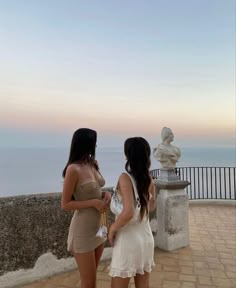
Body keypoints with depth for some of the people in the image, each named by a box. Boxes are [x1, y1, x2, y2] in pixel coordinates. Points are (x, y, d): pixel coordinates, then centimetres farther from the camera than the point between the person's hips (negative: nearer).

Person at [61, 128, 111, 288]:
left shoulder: (93, 164, 3)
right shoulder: (73, 169, -19)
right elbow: (65, 205, -16)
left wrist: (105, 194, -4)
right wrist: (94, 202, -21)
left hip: (99, 226, 7)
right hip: (83, 229, -7)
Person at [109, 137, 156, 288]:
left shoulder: (125, 177, -19)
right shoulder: (149, 179, 0)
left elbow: (128, 212, -27)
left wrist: (113, 228, -13)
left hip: (128, 240, -6)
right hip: (146, 238, 7)